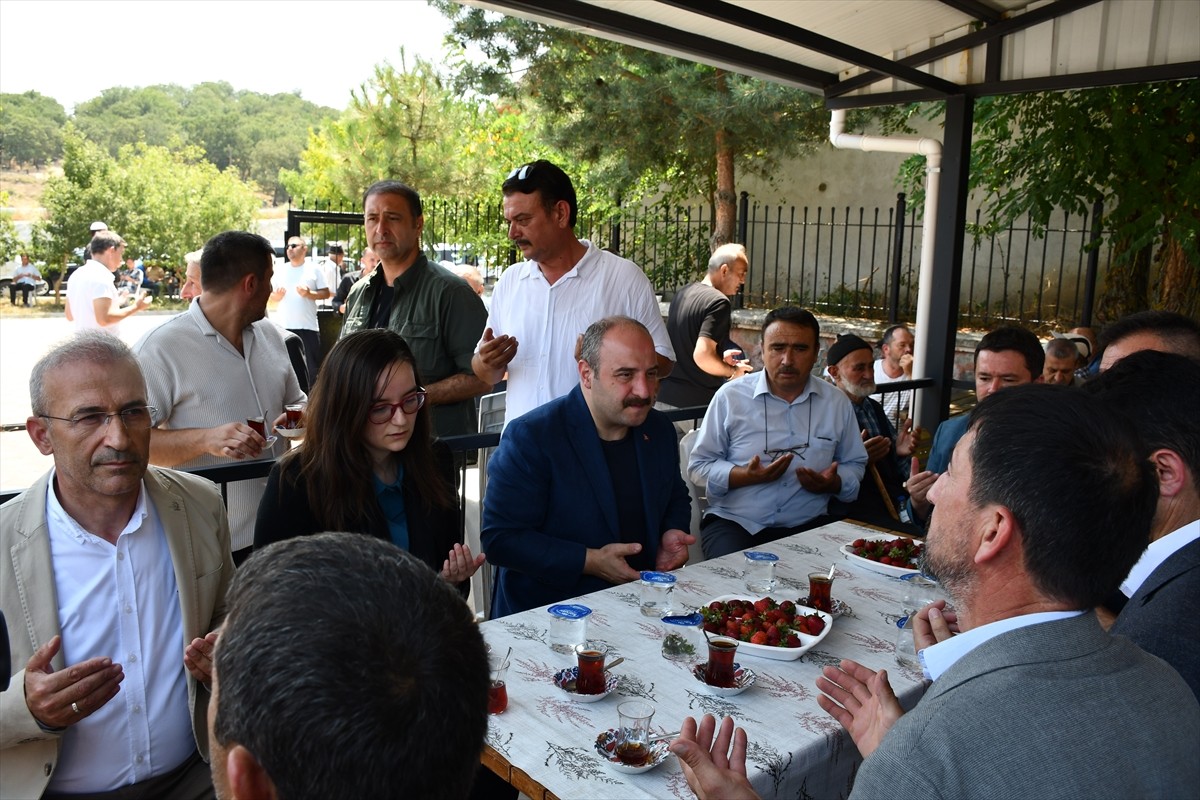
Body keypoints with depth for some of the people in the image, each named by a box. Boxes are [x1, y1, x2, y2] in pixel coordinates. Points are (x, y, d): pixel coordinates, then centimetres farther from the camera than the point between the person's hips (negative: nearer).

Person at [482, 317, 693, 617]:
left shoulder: (660, 430, 7)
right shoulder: (530, 436, -13)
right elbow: (500, 538, -14)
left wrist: (672, 534, 2)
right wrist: (590, 561, -20)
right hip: (547, 612, -5)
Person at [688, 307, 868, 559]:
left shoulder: (837, 403, 7)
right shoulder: (730, 396, -2)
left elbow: (855, 463, 19)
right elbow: (698, 466, 1)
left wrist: (833, 483, -4)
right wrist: (748, 476, -17)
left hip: (808, 525, 3)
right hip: (735, 522, -3)